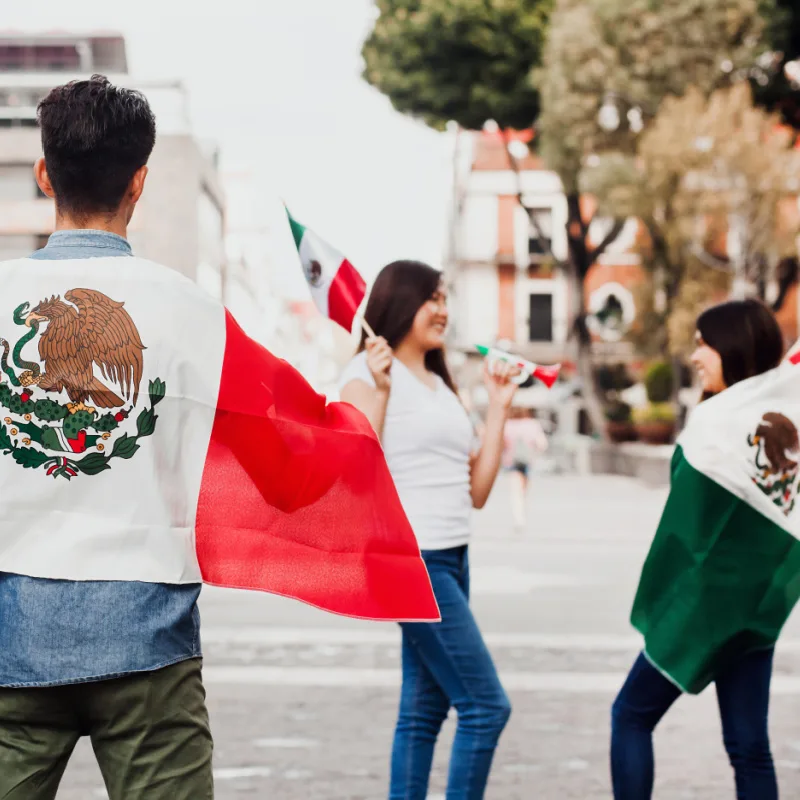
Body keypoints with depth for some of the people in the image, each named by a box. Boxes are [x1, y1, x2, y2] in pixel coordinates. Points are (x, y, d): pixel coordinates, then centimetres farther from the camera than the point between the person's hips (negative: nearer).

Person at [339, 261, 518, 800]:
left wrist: (499, 409, 13)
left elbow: (477, 492, 14)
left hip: (451, 559, 9)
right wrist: (378, 388, -20)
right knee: (486, 706, -12)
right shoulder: (369, 373, -5)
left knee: (424, 709, 8)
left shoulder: (441, 386, 19)